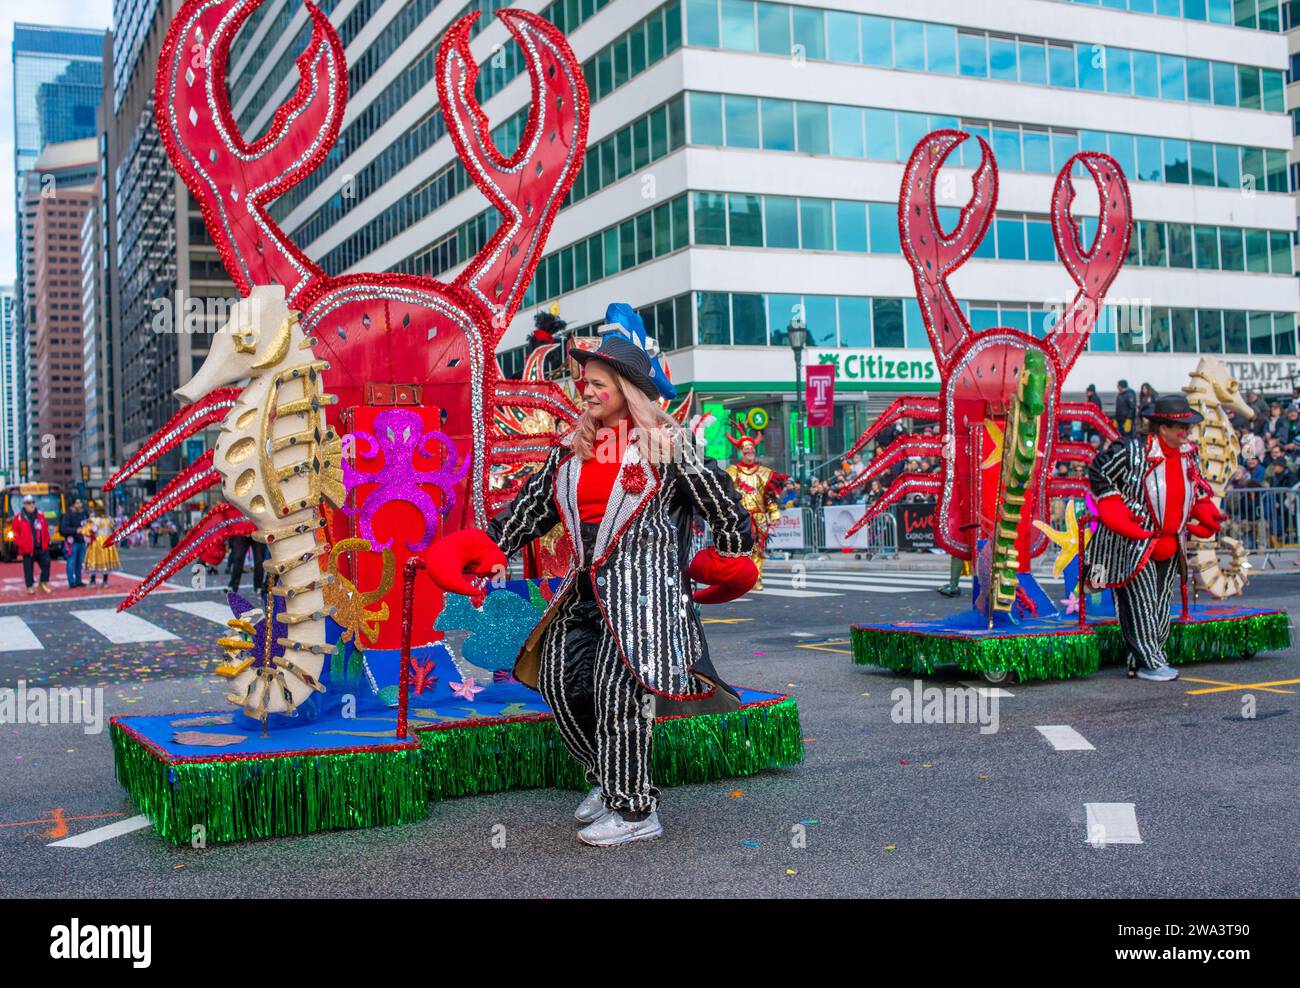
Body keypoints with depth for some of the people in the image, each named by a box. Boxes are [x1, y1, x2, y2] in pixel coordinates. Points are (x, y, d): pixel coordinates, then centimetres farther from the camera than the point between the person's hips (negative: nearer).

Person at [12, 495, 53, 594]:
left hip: (41, 548, 3)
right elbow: (16, 533, -3)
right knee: (28, 568, 3)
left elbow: (46, 529, 15)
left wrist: (46, 541, 5)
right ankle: (30, 586, 12)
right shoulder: (19, 517, -4)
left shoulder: (40, 515, 8)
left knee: (46, 563, 2)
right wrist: (21, 544, -12)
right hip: (27, 549, -3)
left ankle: (44, 583, 19)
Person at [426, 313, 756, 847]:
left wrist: (731, 556, 10)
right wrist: (487, 547, 10)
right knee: (558, 678, 6)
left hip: (643, 581, -7)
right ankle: (607, 778, 25)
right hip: (586, 584, 7)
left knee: (617, 688, -14)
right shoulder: (573, 446, 14)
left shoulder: (666, 441, -4)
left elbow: (720, 501, 3)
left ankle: (634, 810, -3)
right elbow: (533, 505, 17)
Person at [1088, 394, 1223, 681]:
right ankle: (1148, 662, 2)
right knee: (1141, 604, -6)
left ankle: (1141, 662, 19)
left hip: (1169, 547, 8)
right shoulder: (1131, 453, -16)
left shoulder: (1189, 454, 7)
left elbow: (1197, 490, 22)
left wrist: (1207, 518, 6)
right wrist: (1120, 516, -11)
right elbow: (1098, 475, -8)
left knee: (1161, 606, 10)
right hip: (1133, 546, -7)